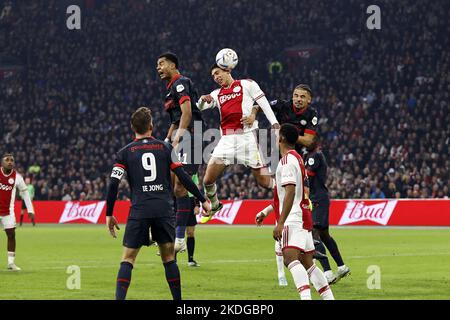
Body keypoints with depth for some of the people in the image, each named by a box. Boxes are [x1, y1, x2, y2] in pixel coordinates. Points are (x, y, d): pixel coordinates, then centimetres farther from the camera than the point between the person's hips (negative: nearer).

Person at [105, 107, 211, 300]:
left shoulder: (125, 153, 6)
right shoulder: (165, 148, 8)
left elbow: (113, 184, -2)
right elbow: (183, 177, 3)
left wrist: (109, 215, 5)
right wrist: (202, 200, 10)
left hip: (139, 211, -1)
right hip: (164, 210, 1)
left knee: (127, 259, 2)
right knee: (169, 258, 11)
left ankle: (119, 298, -12)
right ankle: (177, 299, 12)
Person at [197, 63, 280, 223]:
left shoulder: (247, 84, 8)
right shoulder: (217, 94, 22)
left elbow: (263, 103, 3)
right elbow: (199, 107, 11)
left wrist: (274, 123, -11)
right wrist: (203, 99, -13)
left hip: (246, 136, -4)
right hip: (227, 139, 4)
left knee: (264, 181, -6)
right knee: (208, 181, -1)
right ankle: (214, 205, 26)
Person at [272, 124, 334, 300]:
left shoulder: (287, 160, -10)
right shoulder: (298, 159, 21)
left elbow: (290, 193, -20)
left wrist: (280, 223, -24)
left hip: (293, 219, -10)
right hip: (304, 218, 10)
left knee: (290, 258, -24)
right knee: (307, 264, 13)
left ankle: (306, 297, -41)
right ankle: (329, 297, 13)